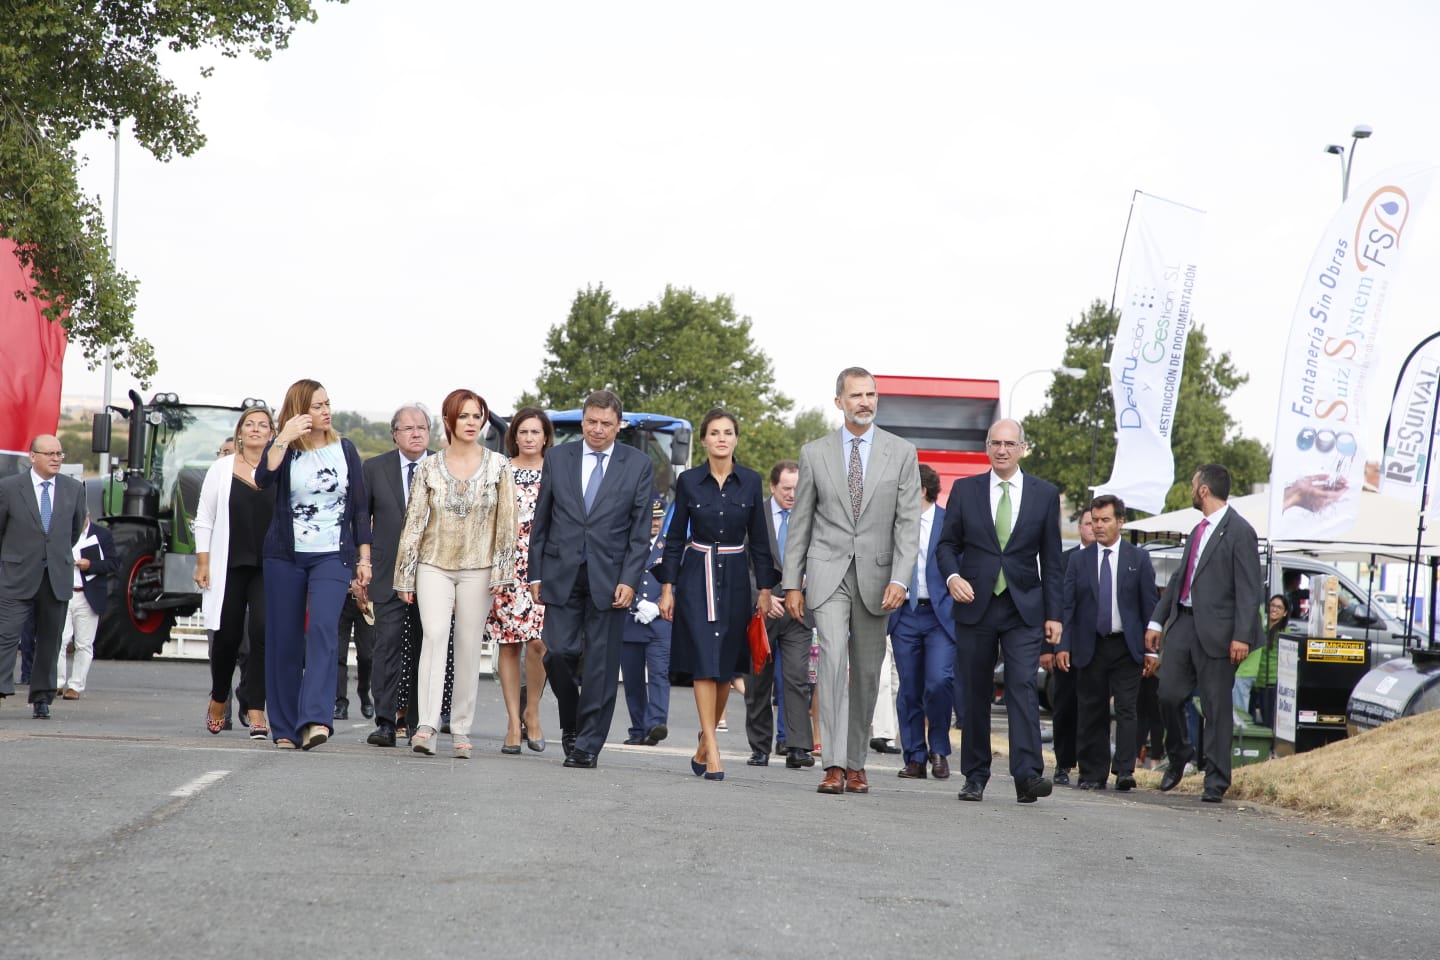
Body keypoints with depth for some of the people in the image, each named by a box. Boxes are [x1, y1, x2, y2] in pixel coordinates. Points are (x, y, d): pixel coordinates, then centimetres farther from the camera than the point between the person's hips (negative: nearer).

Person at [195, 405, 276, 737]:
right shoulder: (221, 469, 7)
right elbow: (204, 519, 8)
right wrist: (202, 563, 1)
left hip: (269, 567, -1)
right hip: (229, 566, 1)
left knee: (263, 631, -14)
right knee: (227, 635, 5)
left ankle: (255, 709, -11)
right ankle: (218, 700, 30)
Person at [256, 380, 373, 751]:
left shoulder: (345, 450, 7)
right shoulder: (283, 448, 2)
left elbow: (359, 507, 10)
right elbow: (264, 479, -19)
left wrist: (364, 558, 6)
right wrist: (284, 439, -24)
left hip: (333, 556, 0)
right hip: (286, 556, 0)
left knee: (323, 628, -20)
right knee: (284, 639, 2)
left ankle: (315, 720, -29)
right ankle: (285, 728, 9)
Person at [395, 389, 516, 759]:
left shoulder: (498, 466, 3)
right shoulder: (429, 468, 5)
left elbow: (506, 523, 2)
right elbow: (414, 521, 6)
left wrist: (501, 572, -5)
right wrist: (405, 576, 4)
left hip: (477, 569, 0)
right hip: (434, 565, 0)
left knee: (468, 646, 1)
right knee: (435, 635, -18)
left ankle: (460, 729, 9)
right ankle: (427, 724, -25)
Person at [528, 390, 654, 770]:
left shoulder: (638, 465, 3)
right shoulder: (557, 458, 7)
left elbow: (640, 531, 1)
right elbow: (541, 521, 10)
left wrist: (629, 581, -8)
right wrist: (536, 573, 5)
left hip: (610, 578, -1)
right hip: (562, 574, 1)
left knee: (601, 664, -1)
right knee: (558, 653, -6)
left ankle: (587, 745, 6)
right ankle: (570, 722, 19)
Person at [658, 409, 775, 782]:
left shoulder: (750, 482, 3)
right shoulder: (688, 481, 0)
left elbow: (759, 540, 7)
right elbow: (675, 538, 3)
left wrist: (765, 589, 3)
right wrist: (667, 587, -1)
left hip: (735, 578, 2)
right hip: (696, 577, -2)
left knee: (726, 666, 5)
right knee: (705, 663, -11)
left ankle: (703, 747, 21)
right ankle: (713, 750, -12)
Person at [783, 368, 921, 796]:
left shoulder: (902, 453, 4)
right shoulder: (815, 453, 6)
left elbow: (908, 523, -1)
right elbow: (800, 521, 8)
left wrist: (900, 579, -12)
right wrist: (792, 583, 4)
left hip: (875, 575, 1)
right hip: (827, 573, -1)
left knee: (867, 671, 6)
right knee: (833, 656, -17)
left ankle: (855, 762, 19)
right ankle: (834, 765, -21)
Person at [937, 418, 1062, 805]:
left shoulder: (1045, 494, 6)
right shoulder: (965, 490, 7)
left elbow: (1051, 559, 7)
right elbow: (947, 544, 9)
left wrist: (1053, 614, 2)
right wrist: (952, 576, -13)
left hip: (1024, 608, -1)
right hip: (975, 605, 1)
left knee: (1023, 686, -13)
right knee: (975, 693, 5)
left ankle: (1028, 775, -19)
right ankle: (975, 777, 13)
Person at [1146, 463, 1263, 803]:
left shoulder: (1239, 532, -8)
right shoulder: (1198, 531, 17)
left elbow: (1249, 589, -13)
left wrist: (1242, 636, -19)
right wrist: (1157, 620, 18)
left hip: (1214, 630, -7)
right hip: (1182, 622, 7)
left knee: (1216, 707, -1)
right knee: (1169, 695, 5)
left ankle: (1216, 781, 5)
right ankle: (1178, 754, 30)